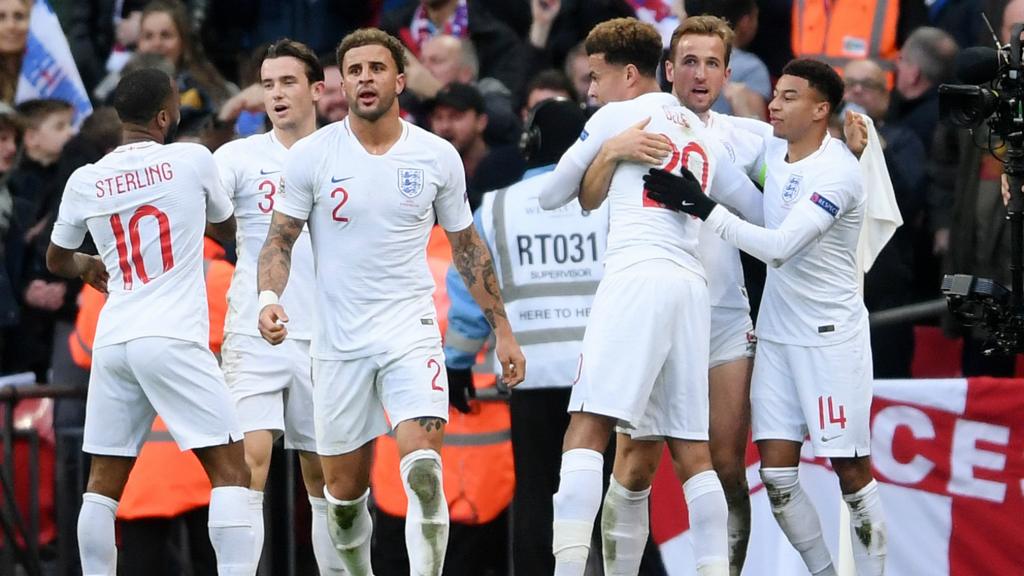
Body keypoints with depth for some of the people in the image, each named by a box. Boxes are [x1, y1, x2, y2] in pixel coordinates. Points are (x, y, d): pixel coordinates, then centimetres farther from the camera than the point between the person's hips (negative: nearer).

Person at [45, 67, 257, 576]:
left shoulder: (85, 181, 8)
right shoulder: (191, 161, 0)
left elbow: (56, 260, 26)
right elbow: (227, 228, 20)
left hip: (112, 340, 5)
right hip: (173, 339, -4)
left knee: (105, 480, 11)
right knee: (230, 469, -4)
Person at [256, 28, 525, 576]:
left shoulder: (438, 157, 1)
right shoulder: (311, 155, -3)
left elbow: (467, 246, 11)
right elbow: (280, 238, 1)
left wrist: (502, 330, 11)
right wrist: (269, 298, -18)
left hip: (410, 331, -1)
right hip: (338, 341, 1)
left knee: (424, 467, -22)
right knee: (344, 489, 7)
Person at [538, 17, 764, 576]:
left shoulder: (617, 116, 7)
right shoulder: (703, 136, 24)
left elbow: (552, 195, 17)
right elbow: (759, 211, 30)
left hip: (637, 276, -7)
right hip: (691, 284, 7)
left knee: (587, 430, -15)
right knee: (690, 452, 7)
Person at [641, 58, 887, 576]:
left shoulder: (839, 173, -19)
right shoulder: (771, 145, 3)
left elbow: (780, 247, -29)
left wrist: (703, 207, -30)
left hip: (831, 336, -7)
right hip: (776, 334, 7)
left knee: (851, 471, -2)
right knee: (776, 473, 1)